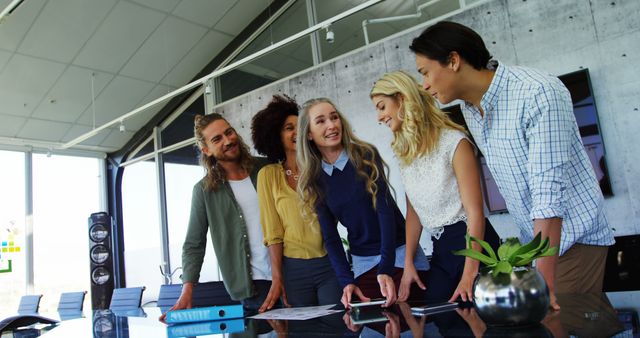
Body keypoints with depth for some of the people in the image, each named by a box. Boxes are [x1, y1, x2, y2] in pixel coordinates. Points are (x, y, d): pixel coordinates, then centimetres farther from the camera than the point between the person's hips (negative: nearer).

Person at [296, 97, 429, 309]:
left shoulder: (366, 155, -10)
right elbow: (330, 236, -2)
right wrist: (346, 281, -15)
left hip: (398, 252, -2)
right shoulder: (315, 180, -1)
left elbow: (385, 209, -16)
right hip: (362, 262, 2)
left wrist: (386, 269, -26)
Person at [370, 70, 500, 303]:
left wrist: (469, 275, -21)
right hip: (440, 251, 7)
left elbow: (475, 212, -16)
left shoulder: (453, 141, -13)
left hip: (472, 243, -6)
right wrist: (408, 264, 6)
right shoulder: (405, 154, 10)